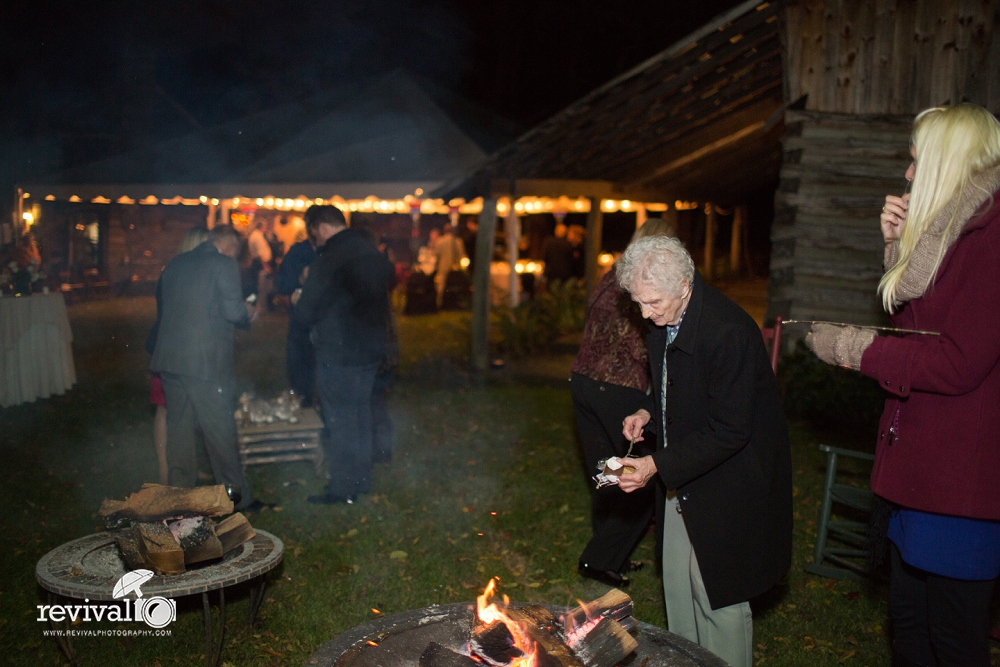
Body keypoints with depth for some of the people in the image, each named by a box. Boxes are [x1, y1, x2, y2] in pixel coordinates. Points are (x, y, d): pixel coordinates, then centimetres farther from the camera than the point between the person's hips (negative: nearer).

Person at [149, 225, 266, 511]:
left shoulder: (175, 263, 15)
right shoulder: (224, 265, -6)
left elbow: (165, 303, 21)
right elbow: (234, 312, -14)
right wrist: (247, 315, 8)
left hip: (169, 358, 7)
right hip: (206, 360, -6)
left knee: (179, 429, 13)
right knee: (220, 432, 1)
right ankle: (238, 497, 10)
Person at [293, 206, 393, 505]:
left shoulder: (328, 261, -20)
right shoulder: (373, 253, 5)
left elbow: (305, 314, -17)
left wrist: (298, 300, 6)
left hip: (338, 354, -8)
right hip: (371, 349, 8)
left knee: (341, 421, 2)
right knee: (361, 415, 18)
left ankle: (342, 489, 12)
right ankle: (362, 479, 30)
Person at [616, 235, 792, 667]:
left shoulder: (728, 331, -27)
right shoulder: (662, 324, 0)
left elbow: (729, 431, -26)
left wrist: (658, 465, -26)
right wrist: (649, 413, 0)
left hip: (727, 486, -8)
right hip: (682, 479, 9)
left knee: (718, 599, 3)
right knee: (678, 589, 19)